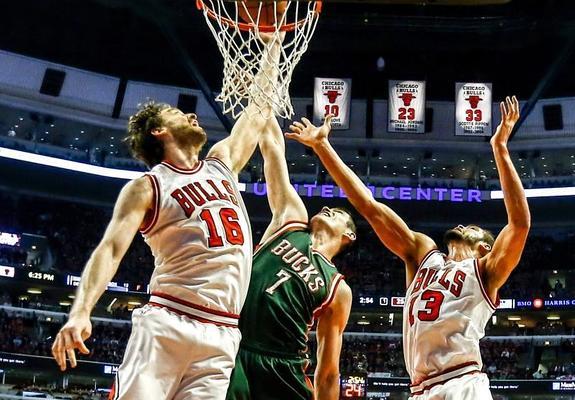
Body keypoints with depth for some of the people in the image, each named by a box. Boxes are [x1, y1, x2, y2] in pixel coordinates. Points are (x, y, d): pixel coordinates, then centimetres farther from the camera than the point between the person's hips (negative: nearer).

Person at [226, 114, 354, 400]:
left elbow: (328, 372, 10)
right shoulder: (292, 219, 14)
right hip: (230, 352, 0)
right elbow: (273, 148, 14)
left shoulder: (338, 289, 11)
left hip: (282, 370, 0)